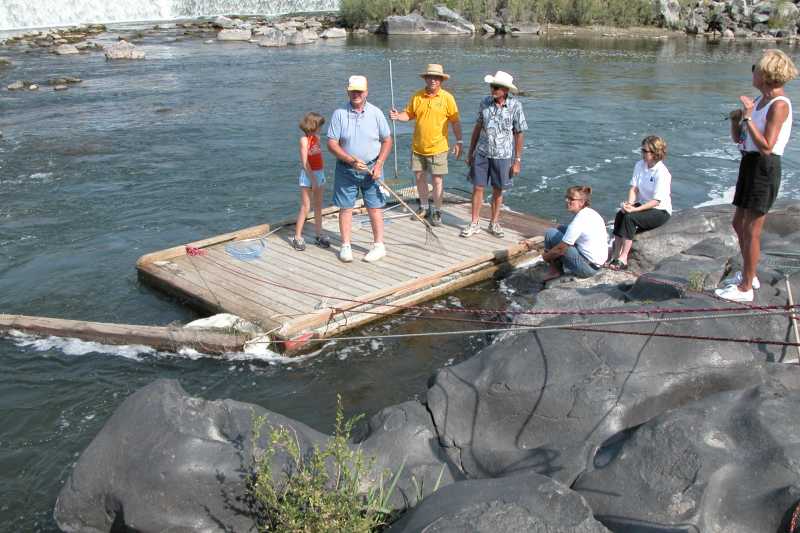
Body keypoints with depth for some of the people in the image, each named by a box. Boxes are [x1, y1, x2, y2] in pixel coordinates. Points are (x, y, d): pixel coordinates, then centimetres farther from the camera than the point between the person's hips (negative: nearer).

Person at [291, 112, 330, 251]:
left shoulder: (317, 137, 9)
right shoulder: (304, 139, -12)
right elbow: (304, 162, -17)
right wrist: (313, 180, -19)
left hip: (319, 174, 7)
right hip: (308, 175, -7)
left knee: (318, 206, 10)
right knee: (305, 208, -5)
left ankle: (319, 235, 17)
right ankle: (297, 237, 2)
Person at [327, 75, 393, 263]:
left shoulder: (376, 113, -2)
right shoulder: (339, 114, -4)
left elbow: (387, 140, 3)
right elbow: (332, 143, -7)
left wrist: (378, 164, -9)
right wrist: (351, 160, -18)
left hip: (371, 169, 0)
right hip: (346, 169, 0)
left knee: (374, 208, 4)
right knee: (345, 208, 5)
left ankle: (379, 245, 14)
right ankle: (345, 246, 15)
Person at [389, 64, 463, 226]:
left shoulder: (447, 98, -6)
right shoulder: (417, 96, 2)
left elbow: (455, 121, -3)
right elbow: (409, 114, 8)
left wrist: (459, 142, -5)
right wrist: (398, 116, -13)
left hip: (437, 147, -4)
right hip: (418, 147, 4)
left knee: (437, 180, 1)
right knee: (419, 176, 13)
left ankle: (437, 211, 14)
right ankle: (424, 207, 30)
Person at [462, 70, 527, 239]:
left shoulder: (515, 106, -9)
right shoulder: (485, 103, -1)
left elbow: (519, 134, -4)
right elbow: (478, 127, 8)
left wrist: (517, 160, -5)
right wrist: (470, 152, 9)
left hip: (502, 156, -2)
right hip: (482, 153, 2)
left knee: (497, 190, 9)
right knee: (477, 187, 3)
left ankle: (494, 223, 24)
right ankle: (474, 223, 14)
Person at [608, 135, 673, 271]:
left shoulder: (662, 173, -19)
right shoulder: (639, 165, 4)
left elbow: (656, 201, -22)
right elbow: (634, 188, 1)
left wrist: (634, 209, -30)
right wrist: (629, 203, -20)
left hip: (660, 211, -7)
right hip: (643, 205, 7)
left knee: (630, 217, -30)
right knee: (620, 214, -22)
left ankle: (623, 259, -28)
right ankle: (615, 255, -25)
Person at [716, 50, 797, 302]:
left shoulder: (779, 105, -16)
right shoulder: (759, 101, 11)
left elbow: (766, 147, -24)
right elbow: (737, 138, 16)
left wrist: (748, 117, -24)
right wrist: (735, 118, -3)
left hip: (765, 168, -10)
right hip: (750, 164, 10)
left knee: (751, 230, -2)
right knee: (739, 224, 19)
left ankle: (745, 288, 9)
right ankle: (748, 275, 36)